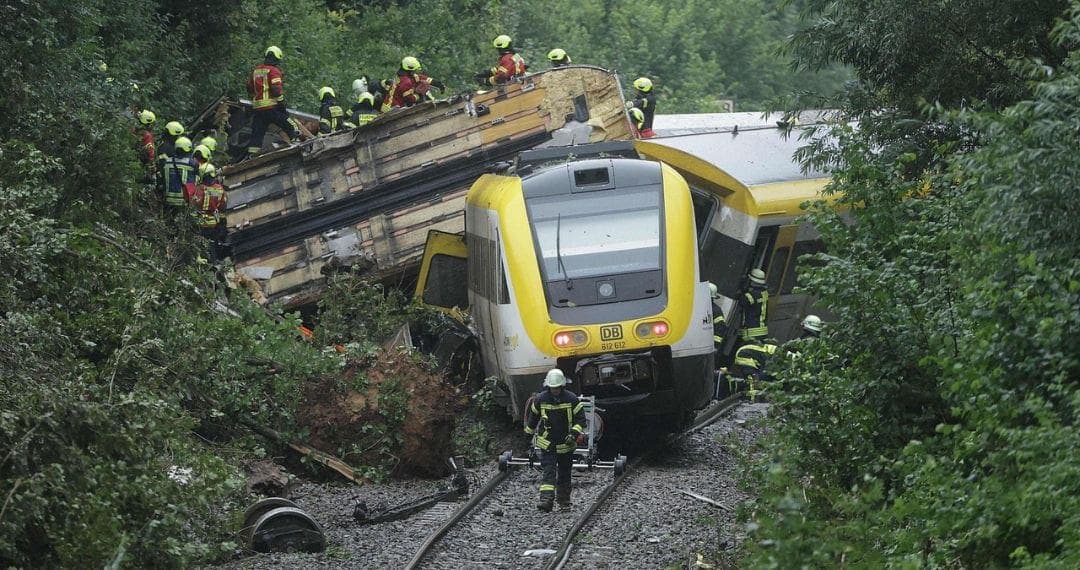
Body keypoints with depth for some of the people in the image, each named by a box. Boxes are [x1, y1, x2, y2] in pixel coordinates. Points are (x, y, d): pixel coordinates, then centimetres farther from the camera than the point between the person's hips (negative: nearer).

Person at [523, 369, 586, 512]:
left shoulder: (572, 399, -8)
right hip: (547, 443, -1)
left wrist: (574, 434, -19)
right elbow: (533, 417, 12)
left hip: (566, 444, 1)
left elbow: (580, 419, -5)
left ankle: (564, 499, 29)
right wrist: (529, 431, 24)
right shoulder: (540, 399, -5)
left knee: (564, 473, 13)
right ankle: (546, 500, -24)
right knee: (548, 472, -14)